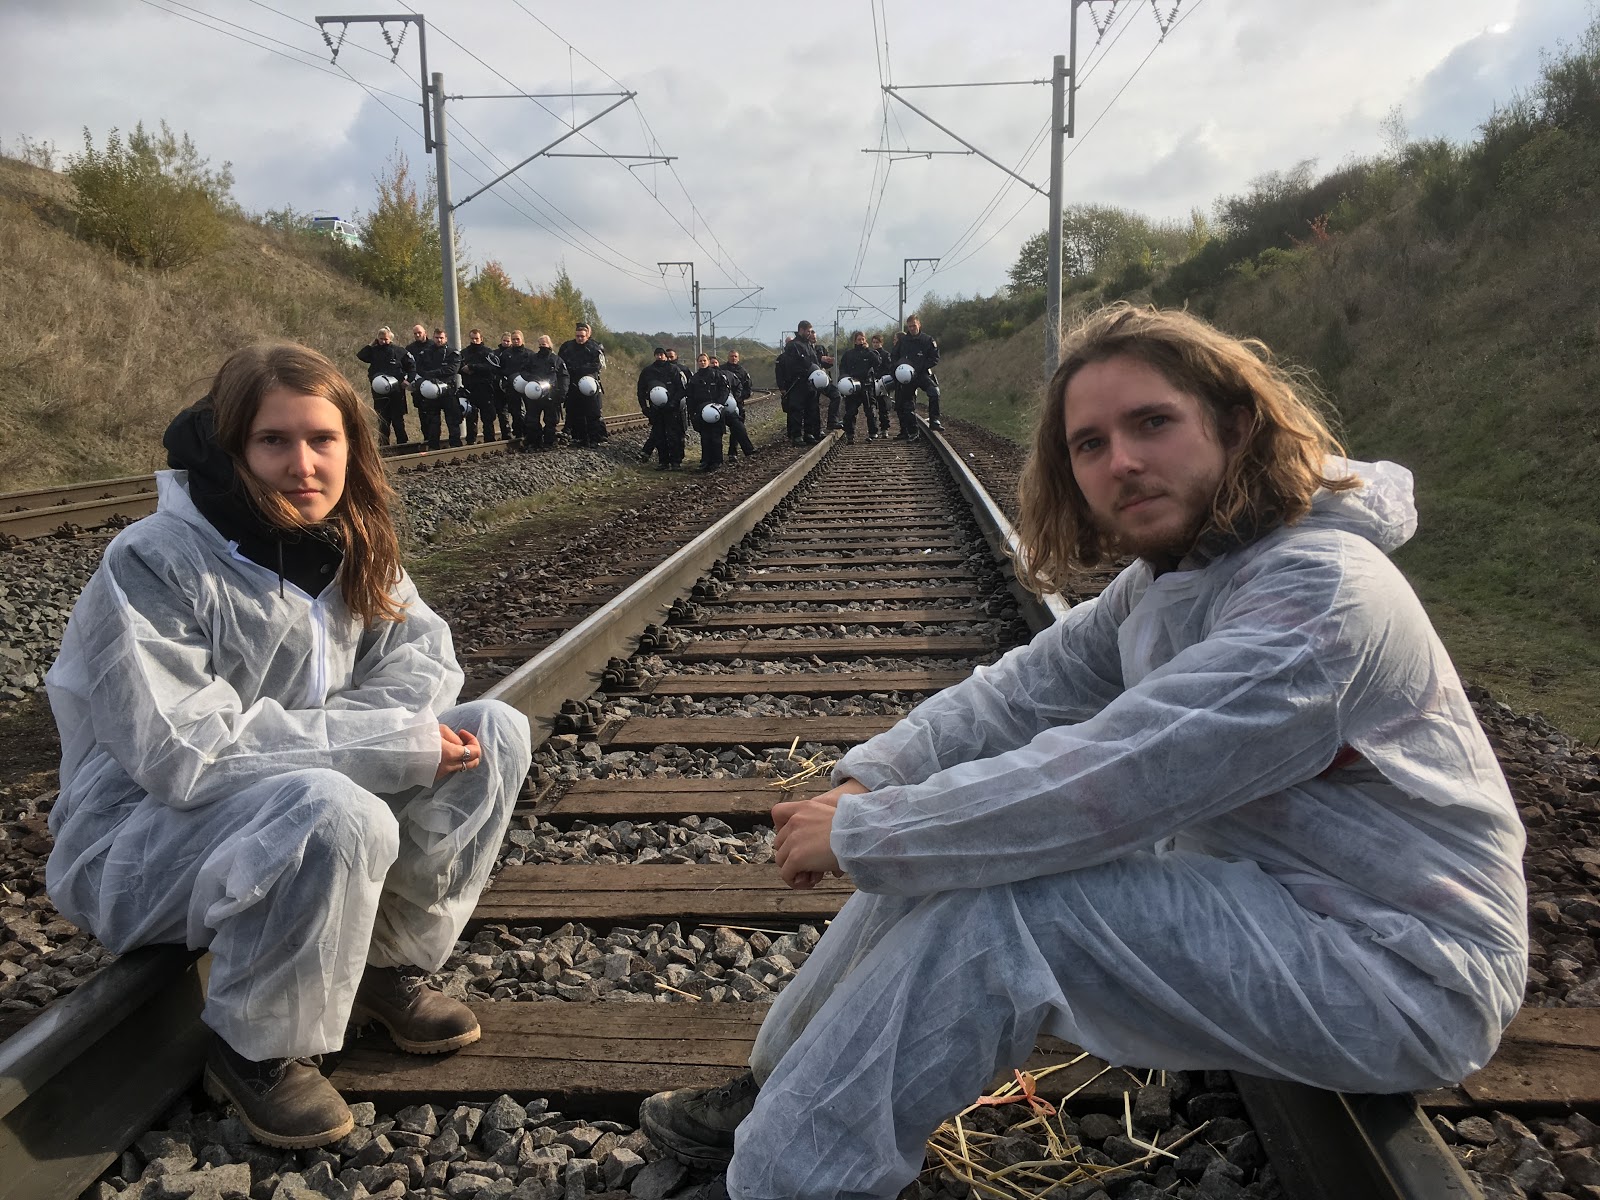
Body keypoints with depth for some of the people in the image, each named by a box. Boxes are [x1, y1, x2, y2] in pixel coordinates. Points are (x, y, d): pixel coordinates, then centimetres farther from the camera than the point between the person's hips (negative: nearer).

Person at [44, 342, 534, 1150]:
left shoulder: (346, 546, -2)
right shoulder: (151, 567, -23)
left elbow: (422, 654, -2)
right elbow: (187, 753, -30)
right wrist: (394, 743, -29)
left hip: (308, 806, 7)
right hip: (140, 840, -7)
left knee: (495, 732, -8)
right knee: (335, 811, -38)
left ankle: (388, 965, 5)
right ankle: (254, 1050, -10)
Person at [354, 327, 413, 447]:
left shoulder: (399, 351, 2)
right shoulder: (374, 351, 9)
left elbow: (411, 366, 5)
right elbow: (360, 355, -5)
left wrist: (407, 379, -7)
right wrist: (371, 344, -1)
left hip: (396, 391, -2)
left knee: (398, 419, 2)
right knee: (383, 420, 6)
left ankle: (403, 443, 7)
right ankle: (383, 445, 11)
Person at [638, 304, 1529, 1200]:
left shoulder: (1317, 590, -27)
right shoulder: (1171, 577, 4)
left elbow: (1102, 781, -33)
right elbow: (1023, 689, 1)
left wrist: (859, 833, -24)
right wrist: (868, 783, -14)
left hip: (1397, 969, -9)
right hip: (1256, 883, 9)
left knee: (988, 906, -27)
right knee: (935, 853, -1)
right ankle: (776, 1097, 16)